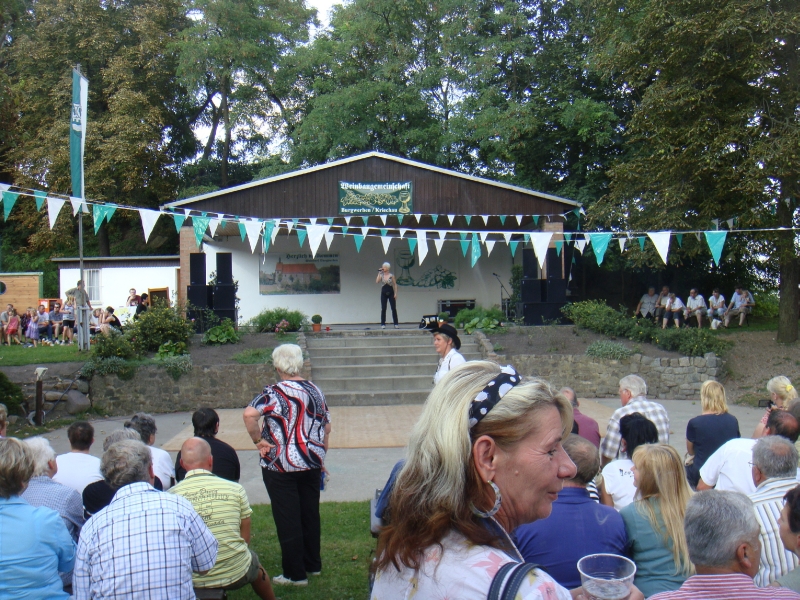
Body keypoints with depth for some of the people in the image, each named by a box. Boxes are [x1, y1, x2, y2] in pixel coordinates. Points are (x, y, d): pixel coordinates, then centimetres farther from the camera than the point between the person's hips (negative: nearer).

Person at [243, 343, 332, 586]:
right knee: (310, 514, 18)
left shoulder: (275, 392, -14)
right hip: (312, 464, 6)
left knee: (288, 520, 3)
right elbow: (326, 428, 10)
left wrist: (258, 440, -15)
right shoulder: (315, 391, 4)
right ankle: (313, 564, 30)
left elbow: (249, 414, -29)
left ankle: (295, 574, 11)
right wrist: (320, 457, 19)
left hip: (282, 466, -6)